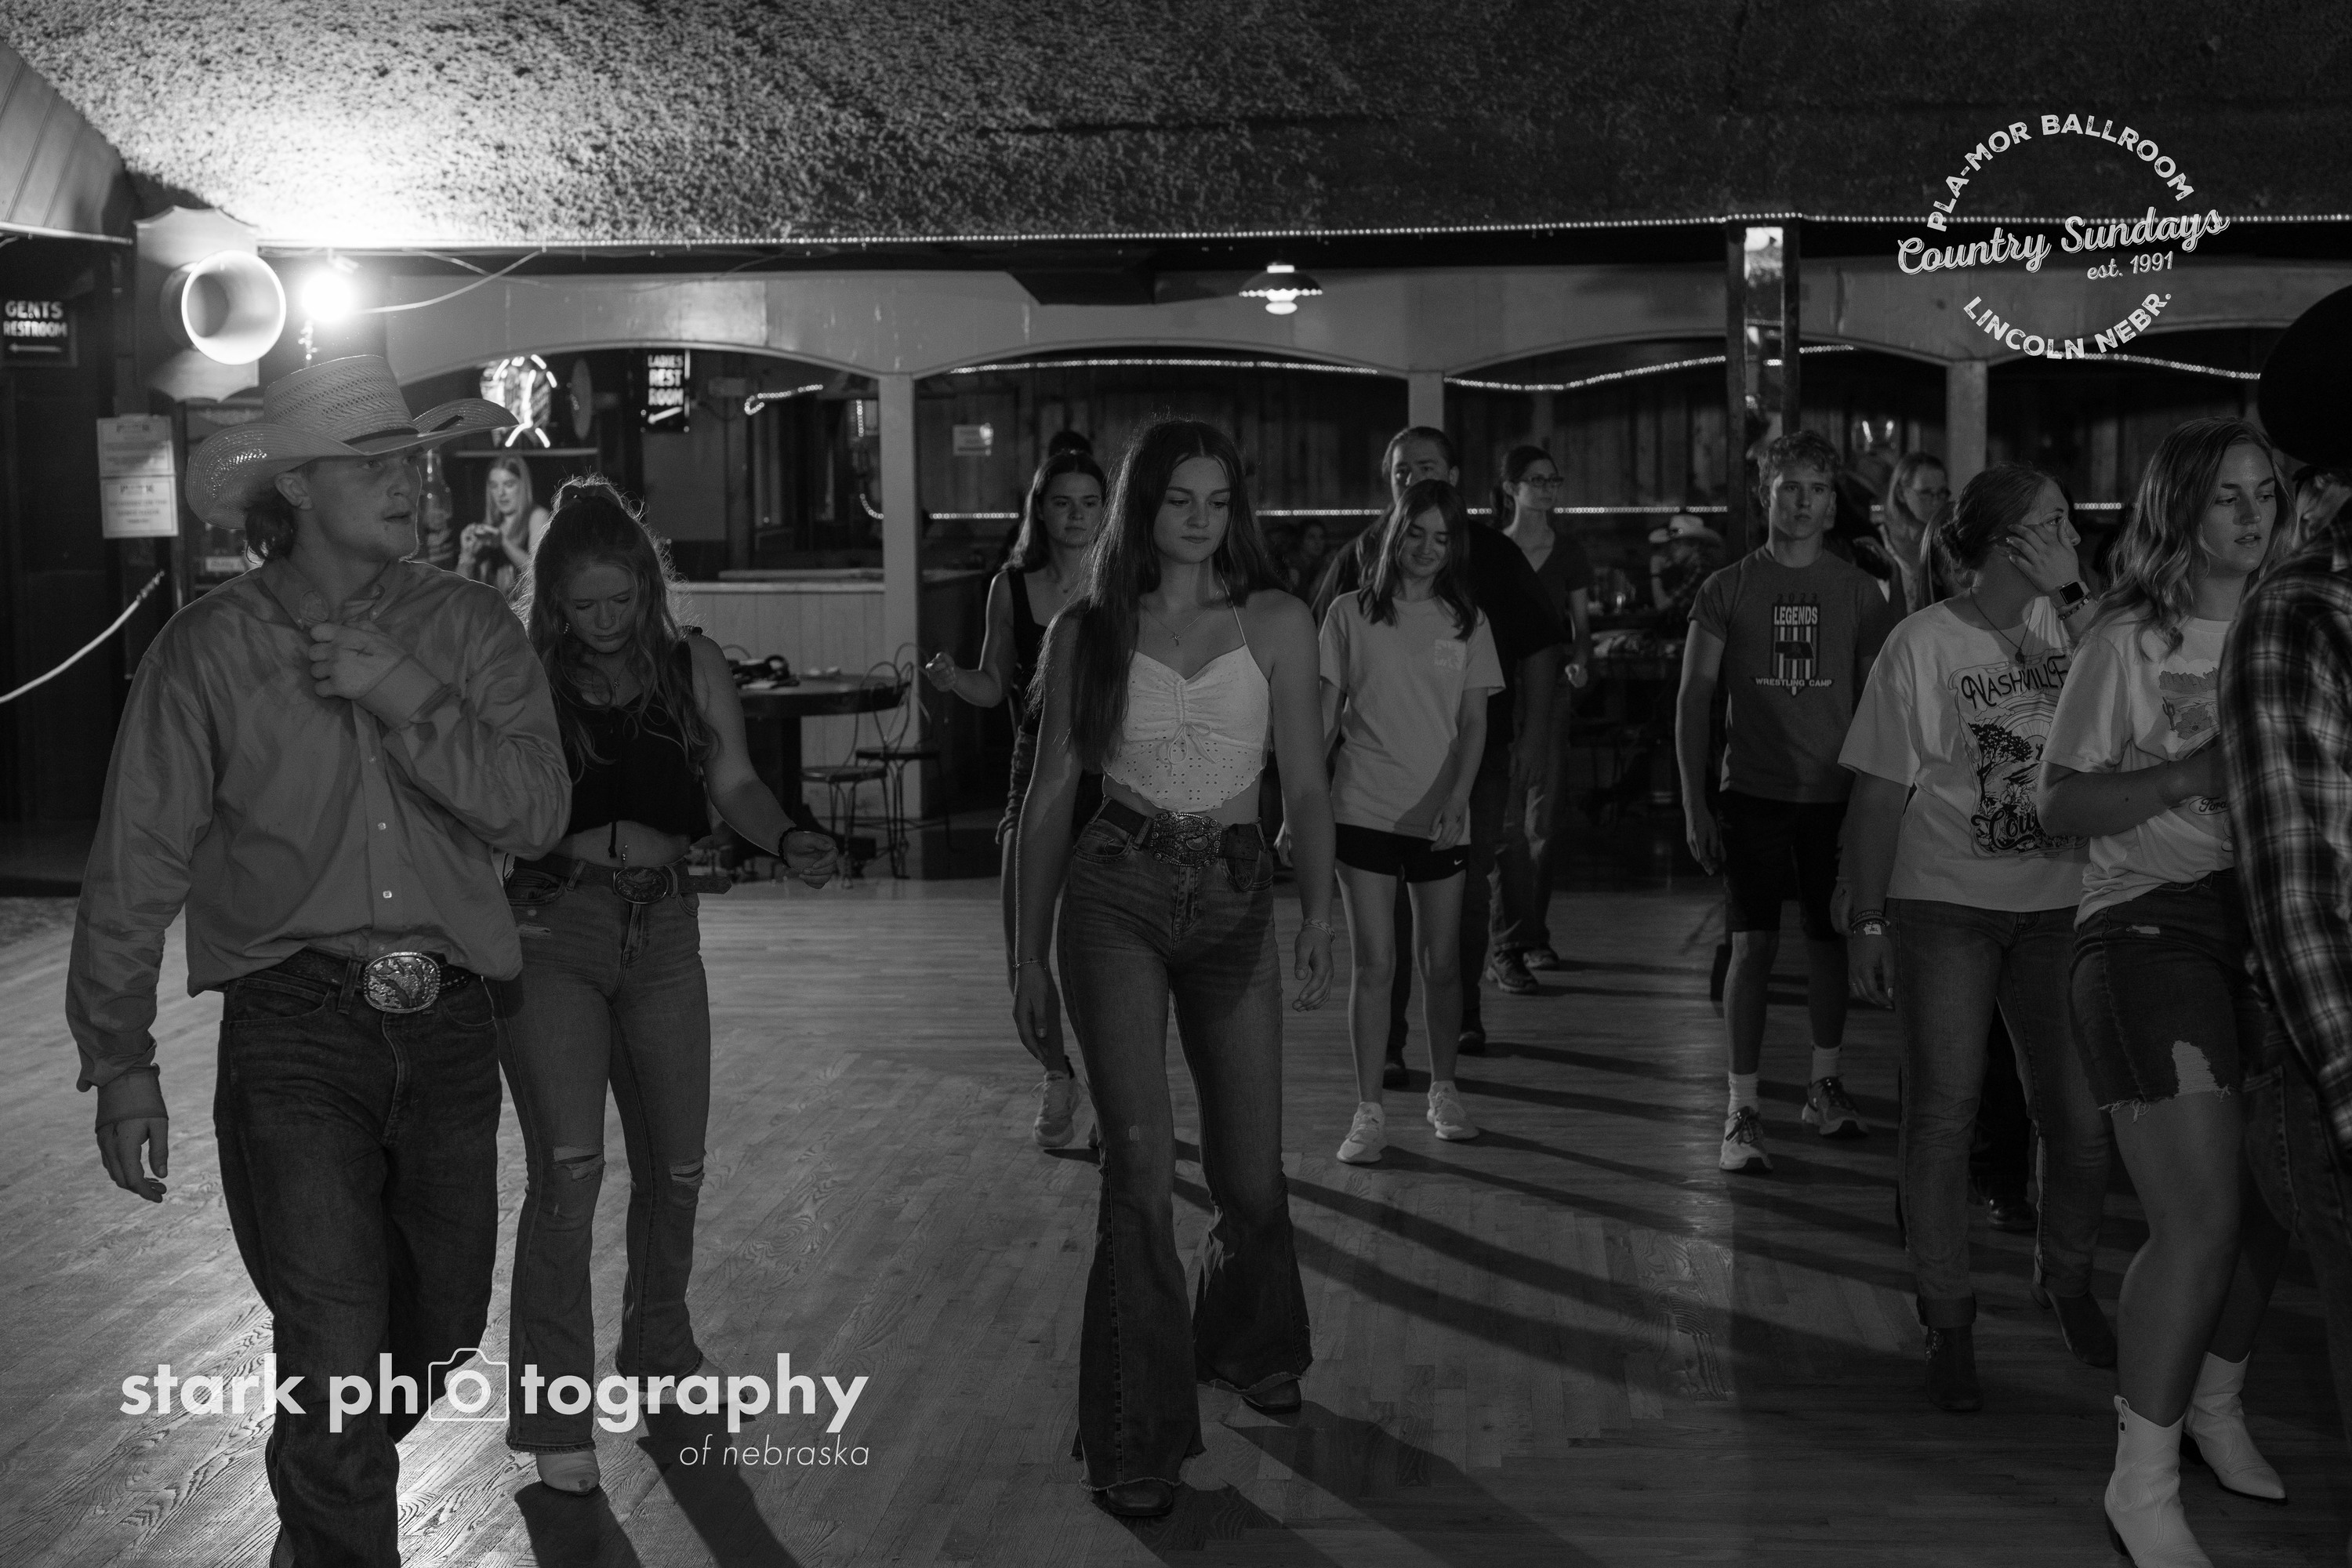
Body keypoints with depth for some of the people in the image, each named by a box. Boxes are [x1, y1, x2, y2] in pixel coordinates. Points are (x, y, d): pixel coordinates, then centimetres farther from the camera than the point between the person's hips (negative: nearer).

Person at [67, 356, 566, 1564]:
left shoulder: (467, 626, 5)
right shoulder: (210, 649, -1)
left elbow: (535, 811, -7)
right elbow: (134, 869, 2)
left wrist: (409, 702, -17)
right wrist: (119, 1060, 1)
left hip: (447, 1023, 4)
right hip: (295, 1026, -3)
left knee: (439, 1331, 17)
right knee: (336, 1359, -12)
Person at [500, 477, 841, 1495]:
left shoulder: (693, 668, 5)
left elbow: (734, 786, 2)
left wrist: (789, 838, -17)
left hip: (662, 927, 4)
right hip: (550, 927, -4)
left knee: (675, 1166, 12)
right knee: (567, 1168, -13)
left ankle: (659, 1359, 35)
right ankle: (553, 1414, -5)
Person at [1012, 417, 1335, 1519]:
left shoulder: (1275, 623, 3)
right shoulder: (1087, 632, 3)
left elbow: (1306, 783, 3)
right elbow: (1052, 795, 6)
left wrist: (1320, 909, -11)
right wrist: (1027, 951, 4)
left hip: (1236, 898, 2)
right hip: (1117, 893, -2)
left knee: (1251, 1171, 8)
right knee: (1143, 1158, -13)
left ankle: (1248, 1345, 41)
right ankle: (1136, 1438, -2)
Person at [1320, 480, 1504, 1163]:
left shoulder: (1466, 623, 6)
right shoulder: (1351, 614, 2)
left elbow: (1474, 722, 3)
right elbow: (1325, 713, 5)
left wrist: (1457, 797, -13)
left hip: (1439, 817, 1)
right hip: (1364, 811, -1)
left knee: (1440, 962, 7)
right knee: (1373, 963, -3)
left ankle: (1443, 1092, 26)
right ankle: (1369, 1112, 3)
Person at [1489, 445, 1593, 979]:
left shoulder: (1568, 551, 7)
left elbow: (1581, 623, 10)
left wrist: (1579, 661, -10)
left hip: (1550, 689, 3)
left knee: (1544, 819, 8)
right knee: (1507, 821, -9)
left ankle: (1533, 935, 21)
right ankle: (1509, 946, -11)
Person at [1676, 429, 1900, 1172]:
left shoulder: (1859, 592, 5)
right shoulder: (1728, 590, 1)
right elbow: (1693, 700, 2)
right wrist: (1695, 808, -4)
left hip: (1835, 794, 2)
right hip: (1754, 794, -2)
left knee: (1830, 938, 9)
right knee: (1754, 945, -6)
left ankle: (1824, 1083, 26)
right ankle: (1742, 1110, -3)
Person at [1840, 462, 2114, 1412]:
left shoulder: (2072, 626, 2)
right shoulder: (1923, 643, -9)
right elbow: (1877, 795, -6)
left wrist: (2089, 619, -12)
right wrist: (1867, 922, -8)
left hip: (2056, 906, 4)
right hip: (1944, 911, -3)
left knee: (2080, 1118, 5)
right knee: (1942, 1118, 1)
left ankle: (2066, 1282, 31)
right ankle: (1947, 1322, 16)